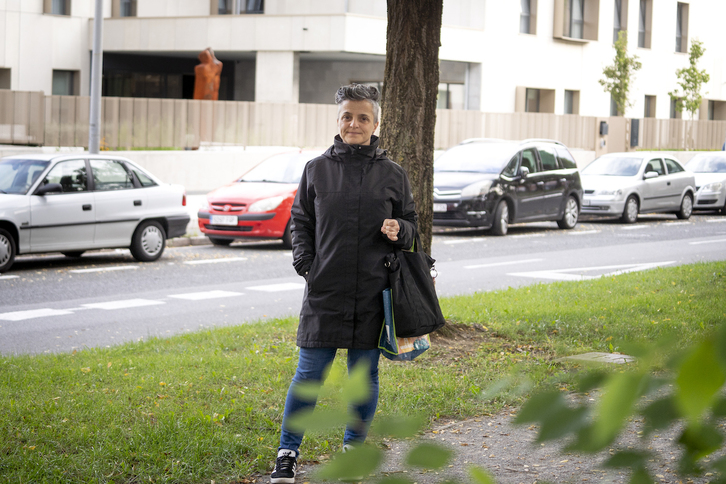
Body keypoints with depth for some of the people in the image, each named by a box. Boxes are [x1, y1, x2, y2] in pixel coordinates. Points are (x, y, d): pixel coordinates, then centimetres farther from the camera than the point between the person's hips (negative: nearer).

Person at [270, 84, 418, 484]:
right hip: (325, 291, -1)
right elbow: (300, 222, 11)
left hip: (373, 293, 1)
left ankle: (354, 446, 25)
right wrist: (304, 264, -3)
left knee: (365, 373, 9)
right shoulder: (317, 169, 5)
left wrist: (399, 230, -11)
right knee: (309, 374, -1)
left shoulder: (392, 174, 5)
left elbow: (411, 224, 11)